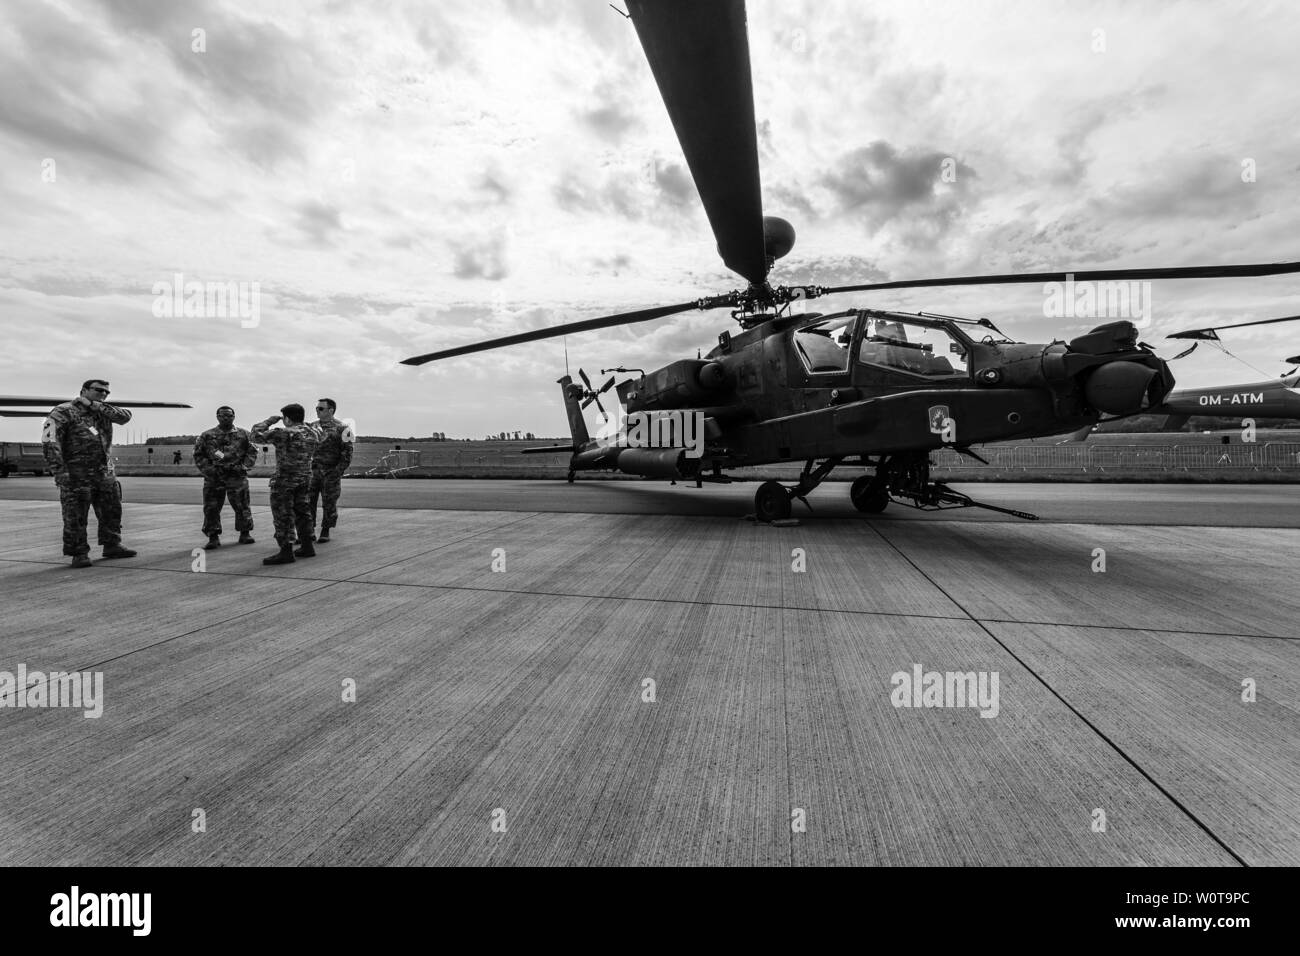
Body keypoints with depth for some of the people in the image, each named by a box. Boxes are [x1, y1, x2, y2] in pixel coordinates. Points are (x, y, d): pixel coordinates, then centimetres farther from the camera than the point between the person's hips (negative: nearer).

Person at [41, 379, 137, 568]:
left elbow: (125, 416, -6)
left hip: (104, 472, 6)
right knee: (75, 516, -1)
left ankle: (111, 546, 22)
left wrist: (95, 405, -11)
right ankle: (79, 554, 6)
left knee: (112, 510, 11)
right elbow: (49, 442, -12)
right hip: (76, 474, -6)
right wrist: (59, 471, -19)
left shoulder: (103, 411, 13)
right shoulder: (63, 412, -5)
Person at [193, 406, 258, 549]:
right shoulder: (207, 435, 9)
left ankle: (245, 534, 14)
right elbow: (198, 455, 8)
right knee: (211, 508, 1)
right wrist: (209, 469, -5)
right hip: (214, 477, 1)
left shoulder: (243, 434, 9)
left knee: (242, 506, 2)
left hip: (237, 476, -1)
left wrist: (244, 466, -5)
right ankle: (213, 537, 9)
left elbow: (252, 451, 8)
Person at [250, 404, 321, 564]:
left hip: (285, 480, -7)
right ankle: (307, 547, 21)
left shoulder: (284, 434, -16)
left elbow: (255, 435, -10)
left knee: (283, 515, -1)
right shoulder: (313, 433, 2)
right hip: (305, 478, 7)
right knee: (302, 511, 17)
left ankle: (286, 552, -1)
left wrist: (270, 420, 0)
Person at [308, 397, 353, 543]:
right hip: (312, 471, 5)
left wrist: (339, 471, -13)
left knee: (329, 503, 3)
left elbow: (347, 452, -8)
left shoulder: (340, 428, -6)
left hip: (331, 472, -5)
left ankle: (325, 532, 16)